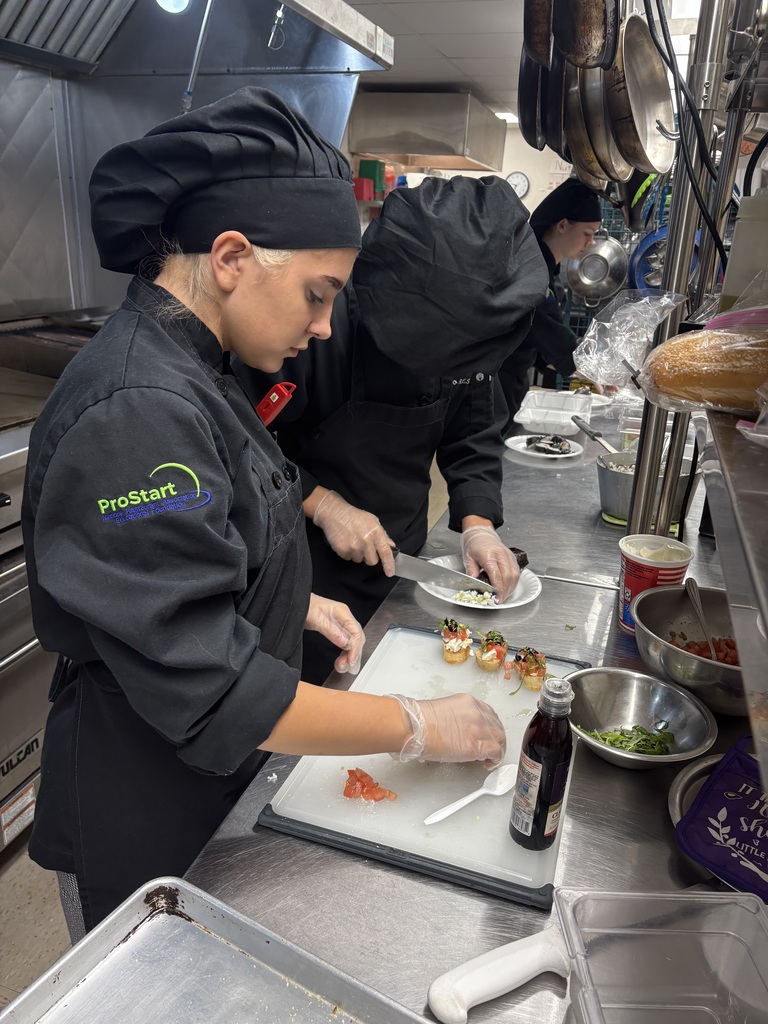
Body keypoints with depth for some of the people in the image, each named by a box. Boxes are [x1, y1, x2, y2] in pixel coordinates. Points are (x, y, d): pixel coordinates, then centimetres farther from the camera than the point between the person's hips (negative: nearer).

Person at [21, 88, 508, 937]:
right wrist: (419, 729, -23)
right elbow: (209, 688, -33)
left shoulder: (184, 373, 0)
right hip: (137, 831, -8)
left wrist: (293, 603, 5)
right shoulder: (135, 415, -32)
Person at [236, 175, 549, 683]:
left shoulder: (463, 335, -7)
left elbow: (475, 437, 4)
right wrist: (322, 505, -23)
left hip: (400, 563, 6)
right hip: (310, 572, -5)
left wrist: (478, 524, -9)